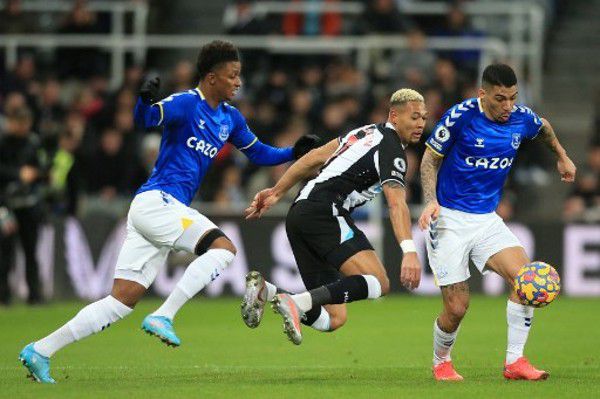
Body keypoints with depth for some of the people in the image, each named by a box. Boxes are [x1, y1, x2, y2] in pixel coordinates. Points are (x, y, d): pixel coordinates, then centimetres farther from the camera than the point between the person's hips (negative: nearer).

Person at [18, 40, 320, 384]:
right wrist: (146, 100, -43)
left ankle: (41, 351, 5)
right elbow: (145, 119, -23)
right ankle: (163, 317, -22)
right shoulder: (185, 104, -7)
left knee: (121, 302, 4)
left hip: (167, 211, 8)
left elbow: (258, 153, 28)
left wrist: (293, 153, 15)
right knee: (223, 247, -21)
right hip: (157, 200, -8)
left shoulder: (230, 117, 17)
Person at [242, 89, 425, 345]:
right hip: (325, 213, -9)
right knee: (378, 283, -25)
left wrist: (276, 192, 29)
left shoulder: (368, 132, 23)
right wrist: (409, 251, -30)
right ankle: (297, 302, -35)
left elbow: (315, 158, 25)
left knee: (333, 319, 4)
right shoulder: (391, 149, -5)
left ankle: (265, 290, -11)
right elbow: (396, 204, -19)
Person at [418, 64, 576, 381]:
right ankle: (440, 363, 23)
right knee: (456, 307, -7)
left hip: (487, 220, 4)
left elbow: (544, 129, 24)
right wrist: (431, 201, -17)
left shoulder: (522, 119, -2)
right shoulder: (461, 116, -15)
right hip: (449, 219, -4)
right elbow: (430, 159, -4)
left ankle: (514, 362, -9)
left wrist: (562, 157, 36)